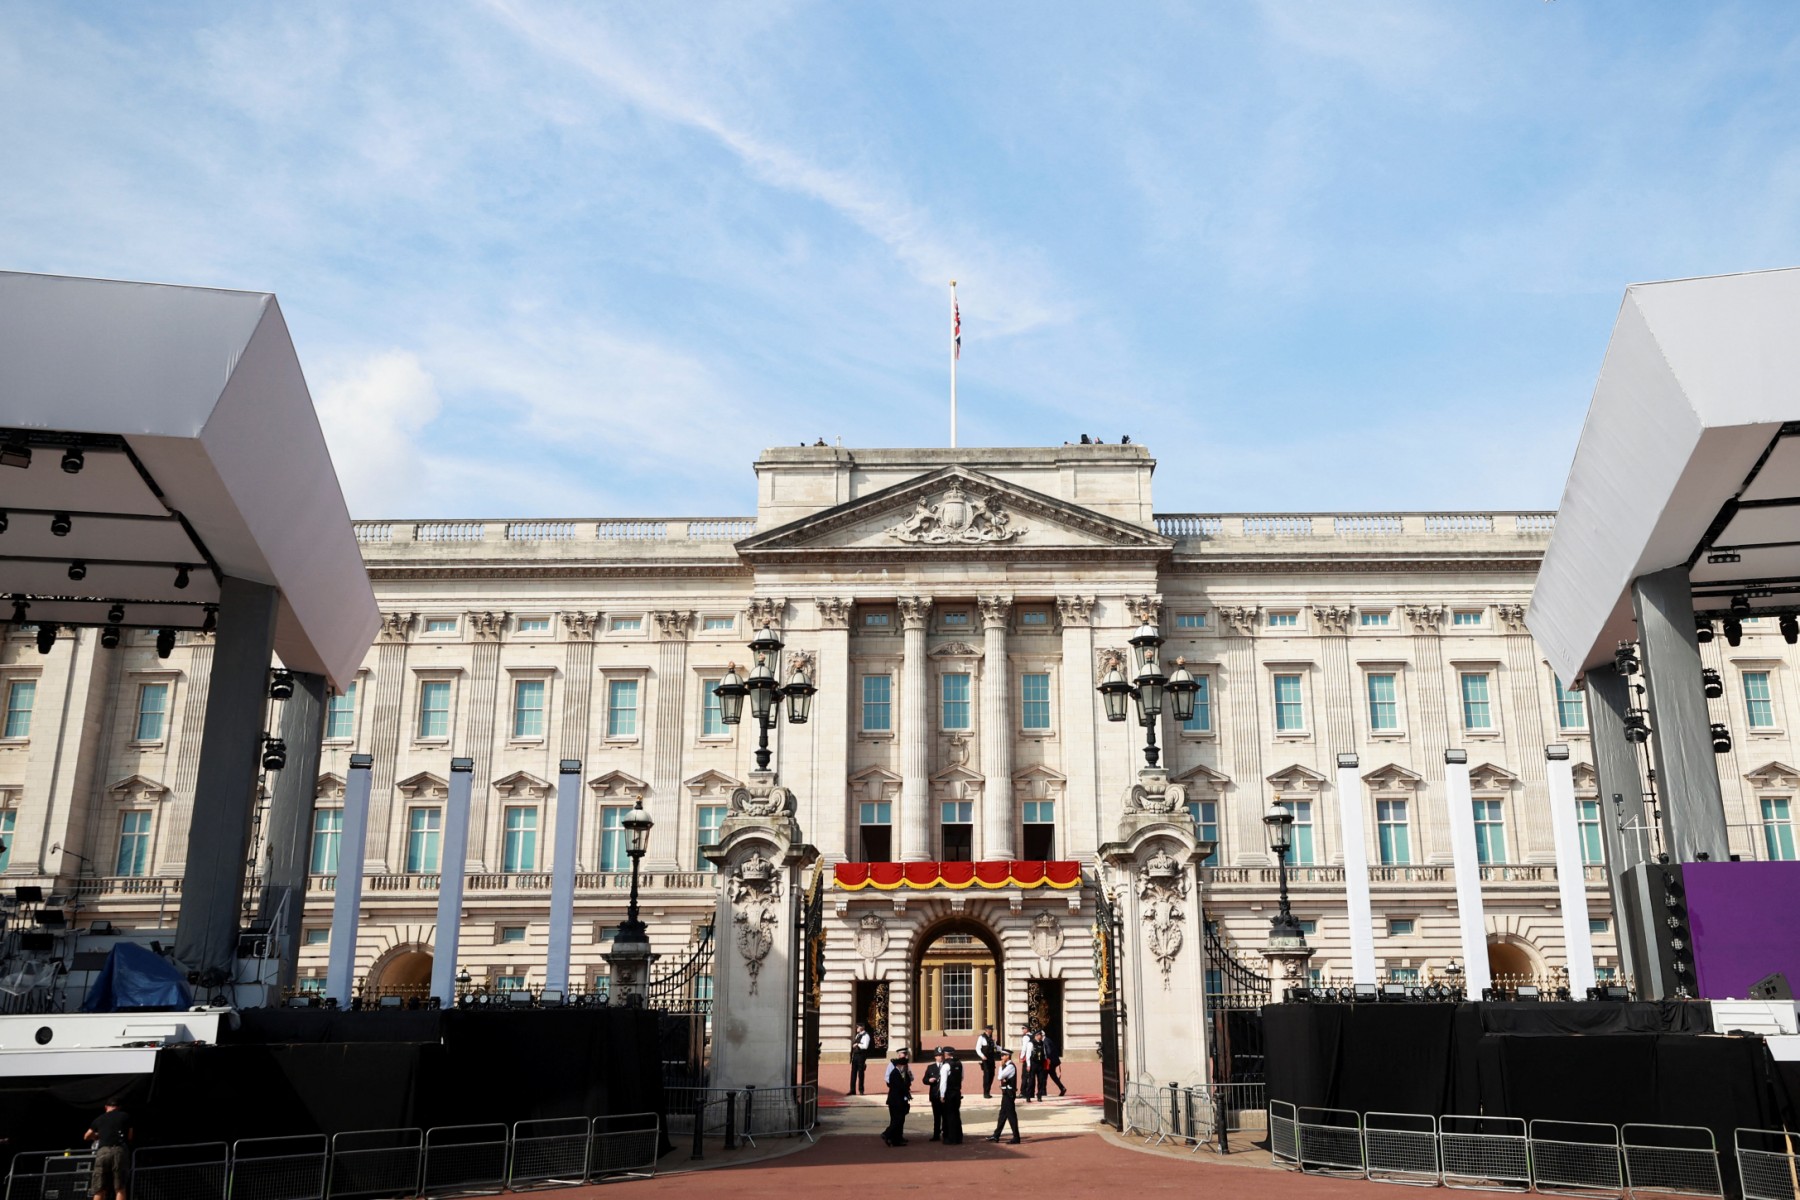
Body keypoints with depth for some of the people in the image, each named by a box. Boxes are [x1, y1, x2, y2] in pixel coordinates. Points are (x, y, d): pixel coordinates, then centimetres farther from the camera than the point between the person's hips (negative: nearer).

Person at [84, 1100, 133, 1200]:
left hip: (102, 1151, 2)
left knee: (99, 1191, 1)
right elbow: (130, 1136, 12)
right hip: (119, 1150, -2)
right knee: (120, 1189, -4)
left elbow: (86, 1137, 33)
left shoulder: (99, 1119, 22)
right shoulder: (125, 1116, 14)